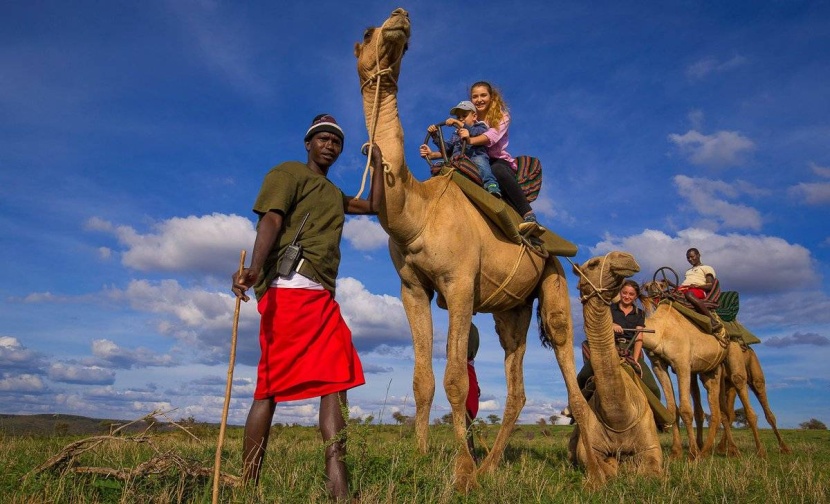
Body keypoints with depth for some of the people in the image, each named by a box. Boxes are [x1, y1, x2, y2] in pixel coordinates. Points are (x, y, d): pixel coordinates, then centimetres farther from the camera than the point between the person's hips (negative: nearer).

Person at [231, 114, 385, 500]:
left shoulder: (334, 194, 31)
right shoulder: (288, 172, 8)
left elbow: (375, 205, 36)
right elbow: (270, 221, -9)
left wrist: (377, 161, 34)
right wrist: (254, 268, -26)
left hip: (322, 294, 8)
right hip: (291, 288, -8)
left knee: (337, 382, -2)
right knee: (271, 387, -8)